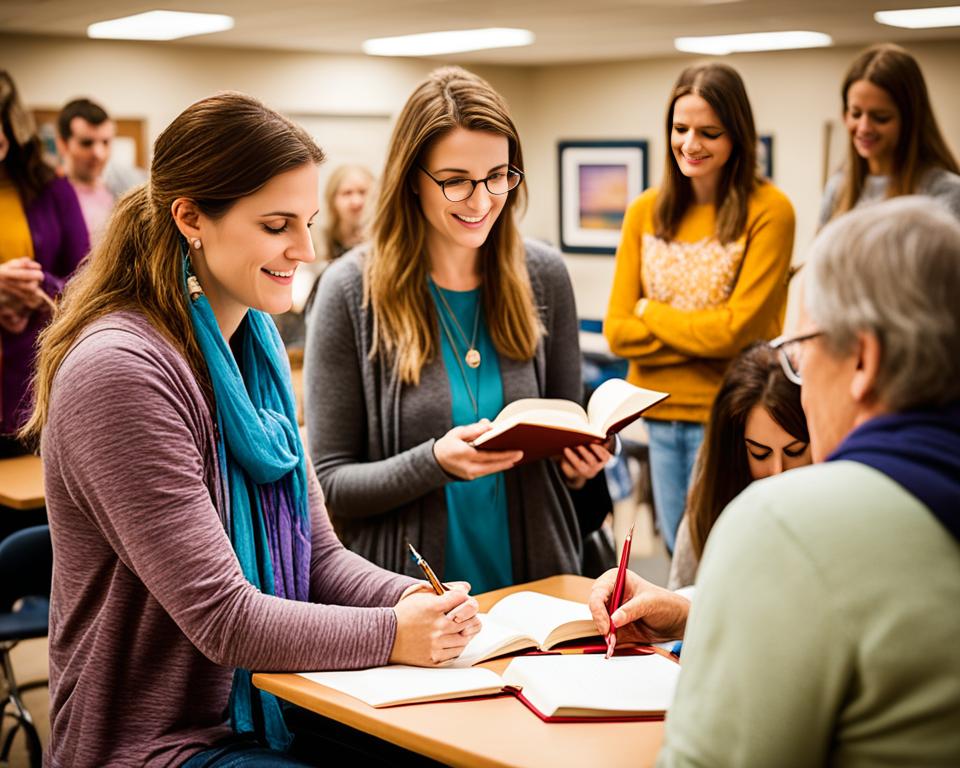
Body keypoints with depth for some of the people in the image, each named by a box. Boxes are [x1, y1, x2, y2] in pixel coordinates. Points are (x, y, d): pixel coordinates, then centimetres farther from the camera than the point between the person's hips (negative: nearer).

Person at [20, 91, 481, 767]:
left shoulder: (254, 347, 6)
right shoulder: (121, 370, -21)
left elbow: (317, 553, 6)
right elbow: (223, 618, -21)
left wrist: (414, 599, -11)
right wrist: (393, 634, -21)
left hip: (267, 708, 7)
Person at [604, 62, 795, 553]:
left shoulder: (768, 211, -10)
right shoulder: (646, 211, 4)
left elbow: (735, 330, -15)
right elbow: (617, 330, 0)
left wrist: (652, 312, -3)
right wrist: (704, 336, -11)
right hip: (661, 413, 5)